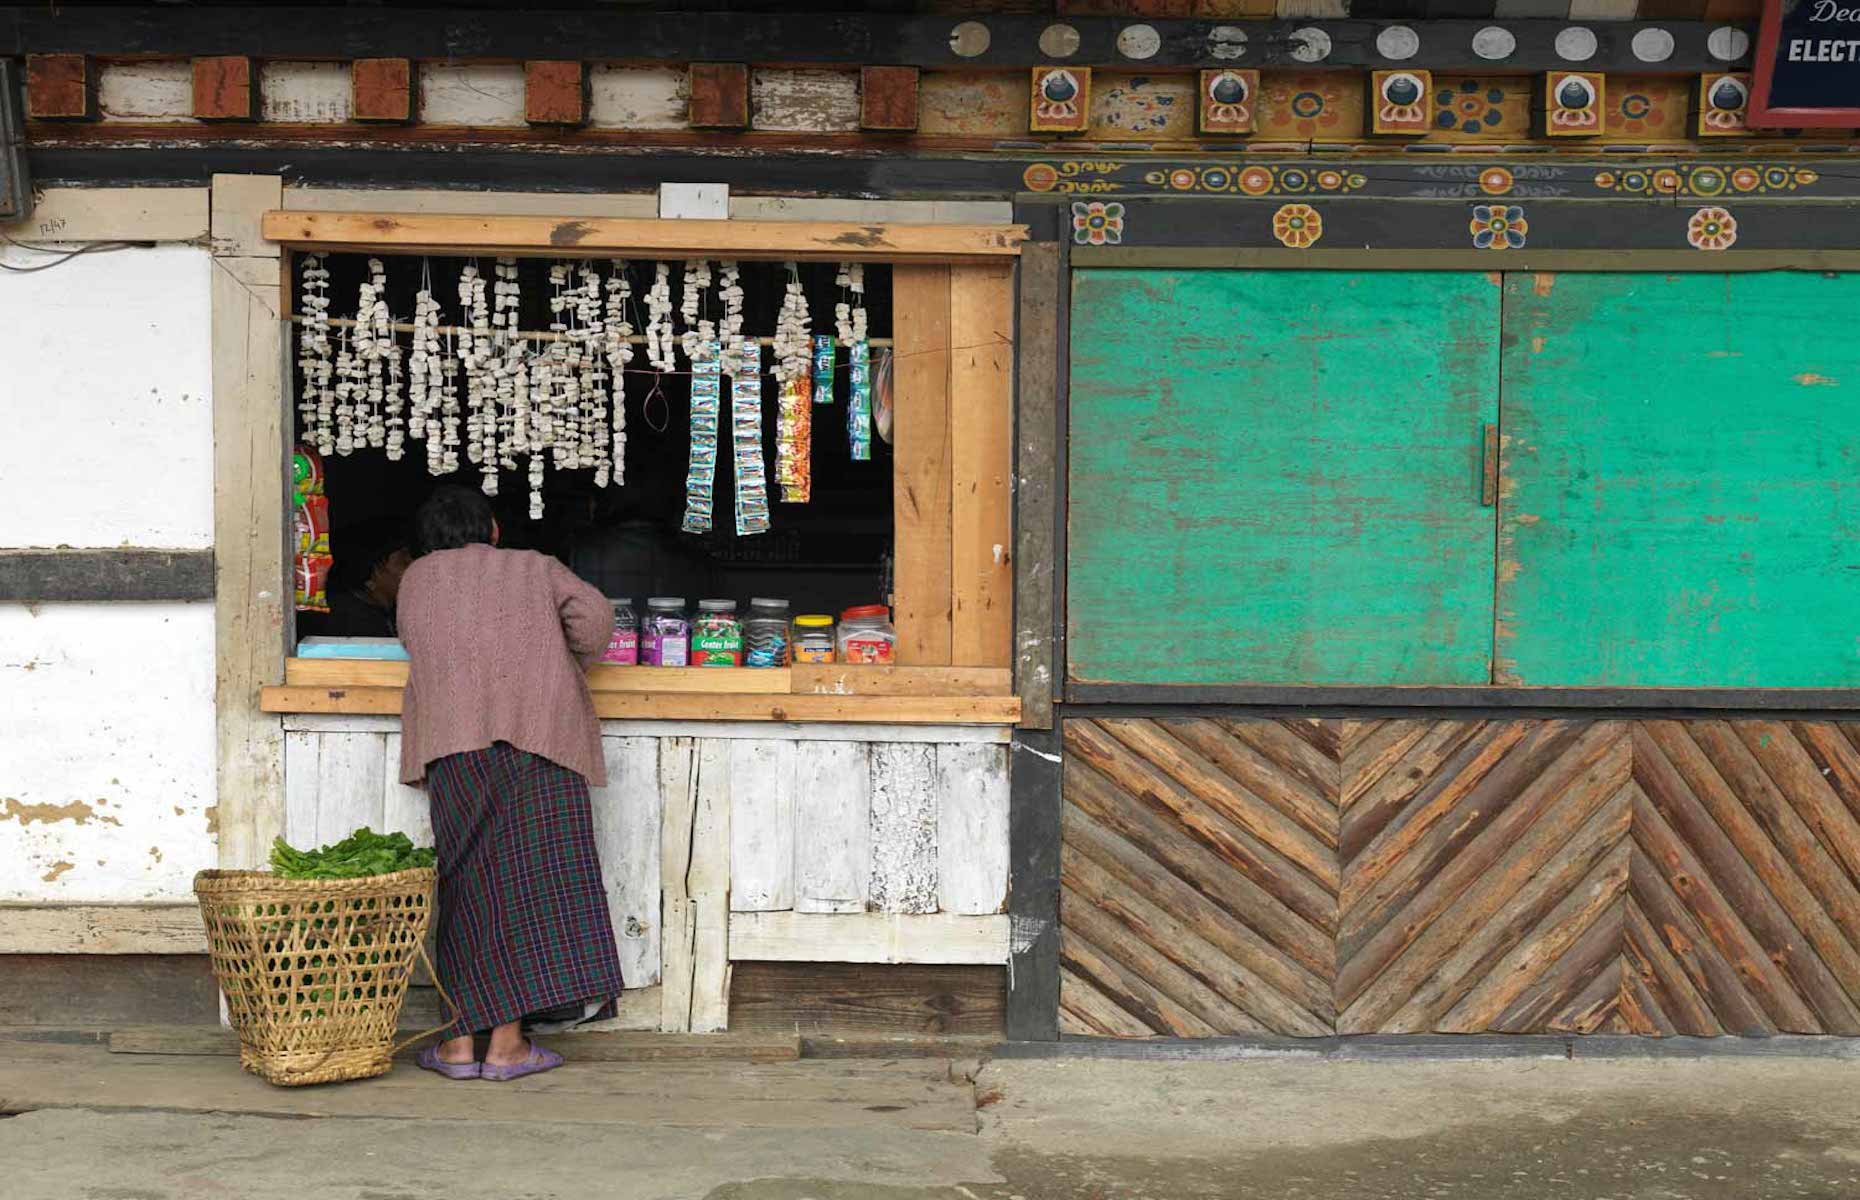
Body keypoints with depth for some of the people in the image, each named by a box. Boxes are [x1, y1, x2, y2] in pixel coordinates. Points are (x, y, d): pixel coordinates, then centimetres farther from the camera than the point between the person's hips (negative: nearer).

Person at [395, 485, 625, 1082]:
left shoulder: (418, 578, 20)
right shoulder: (536, 568, 16)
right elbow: (592, 615, 3)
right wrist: (564, 668, 19)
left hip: (453, 744, 1)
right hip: (538, 737, -1)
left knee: (467, 881, 5)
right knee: (527, 876, -1)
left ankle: (460, 1040, 3)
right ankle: (507, 1043, -4)